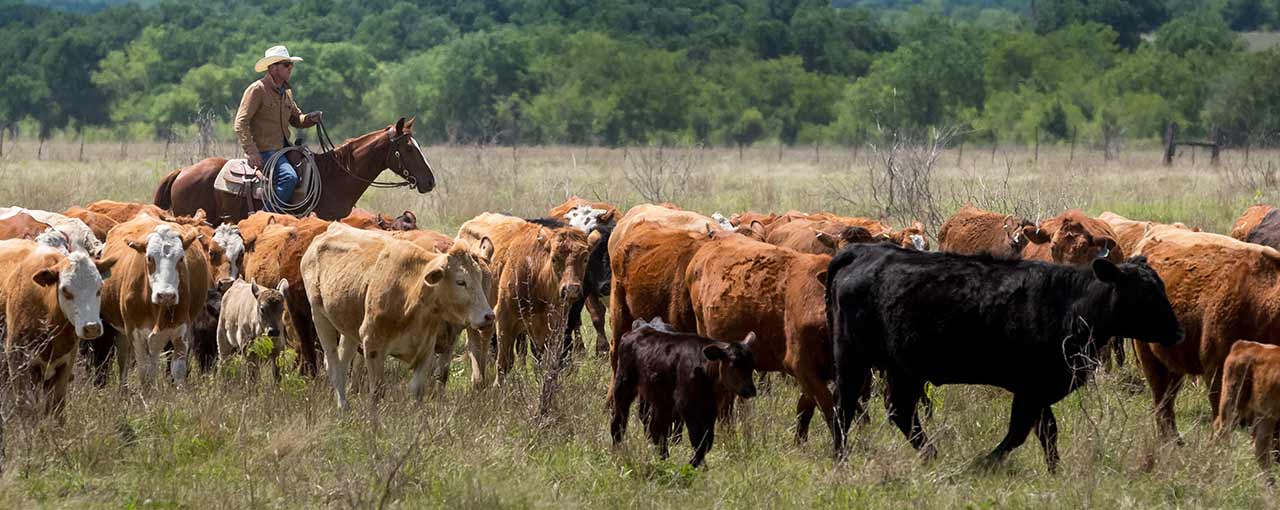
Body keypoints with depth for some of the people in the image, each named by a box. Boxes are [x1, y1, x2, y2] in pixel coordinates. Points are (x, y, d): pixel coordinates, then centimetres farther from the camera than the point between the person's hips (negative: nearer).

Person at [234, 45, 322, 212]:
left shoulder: (286, 90, 15)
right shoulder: (257, 90, -11)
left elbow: (295, 118, 26)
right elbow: (241, 124, -15)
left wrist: (310, 118, 1)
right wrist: (252, 153, -24)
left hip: (284, 148, 9)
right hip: (265, 151, -9)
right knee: (289, 177, -29)